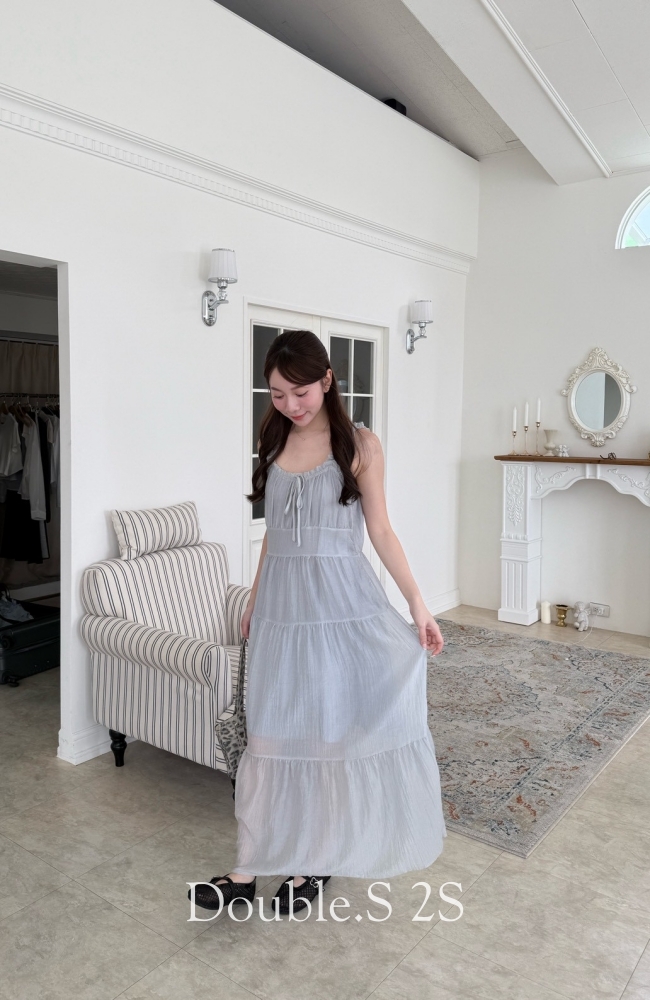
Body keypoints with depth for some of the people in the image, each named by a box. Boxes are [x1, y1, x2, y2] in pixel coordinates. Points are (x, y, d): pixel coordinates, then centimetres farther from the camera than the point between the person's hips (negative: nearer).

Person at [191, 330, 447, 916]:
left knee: (331, 728, 5)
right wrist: (255, 601, 18)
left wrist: (418, 604, -6)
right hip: (281, 600, 4)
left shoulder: (359, 444, -5)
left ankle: (317, 859, 25)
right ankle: (250, 868, 19)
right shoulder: (275, 441, 8)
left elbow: (380, 530, -3)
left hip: (340, 599, -4)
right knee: (270, 731, 8)